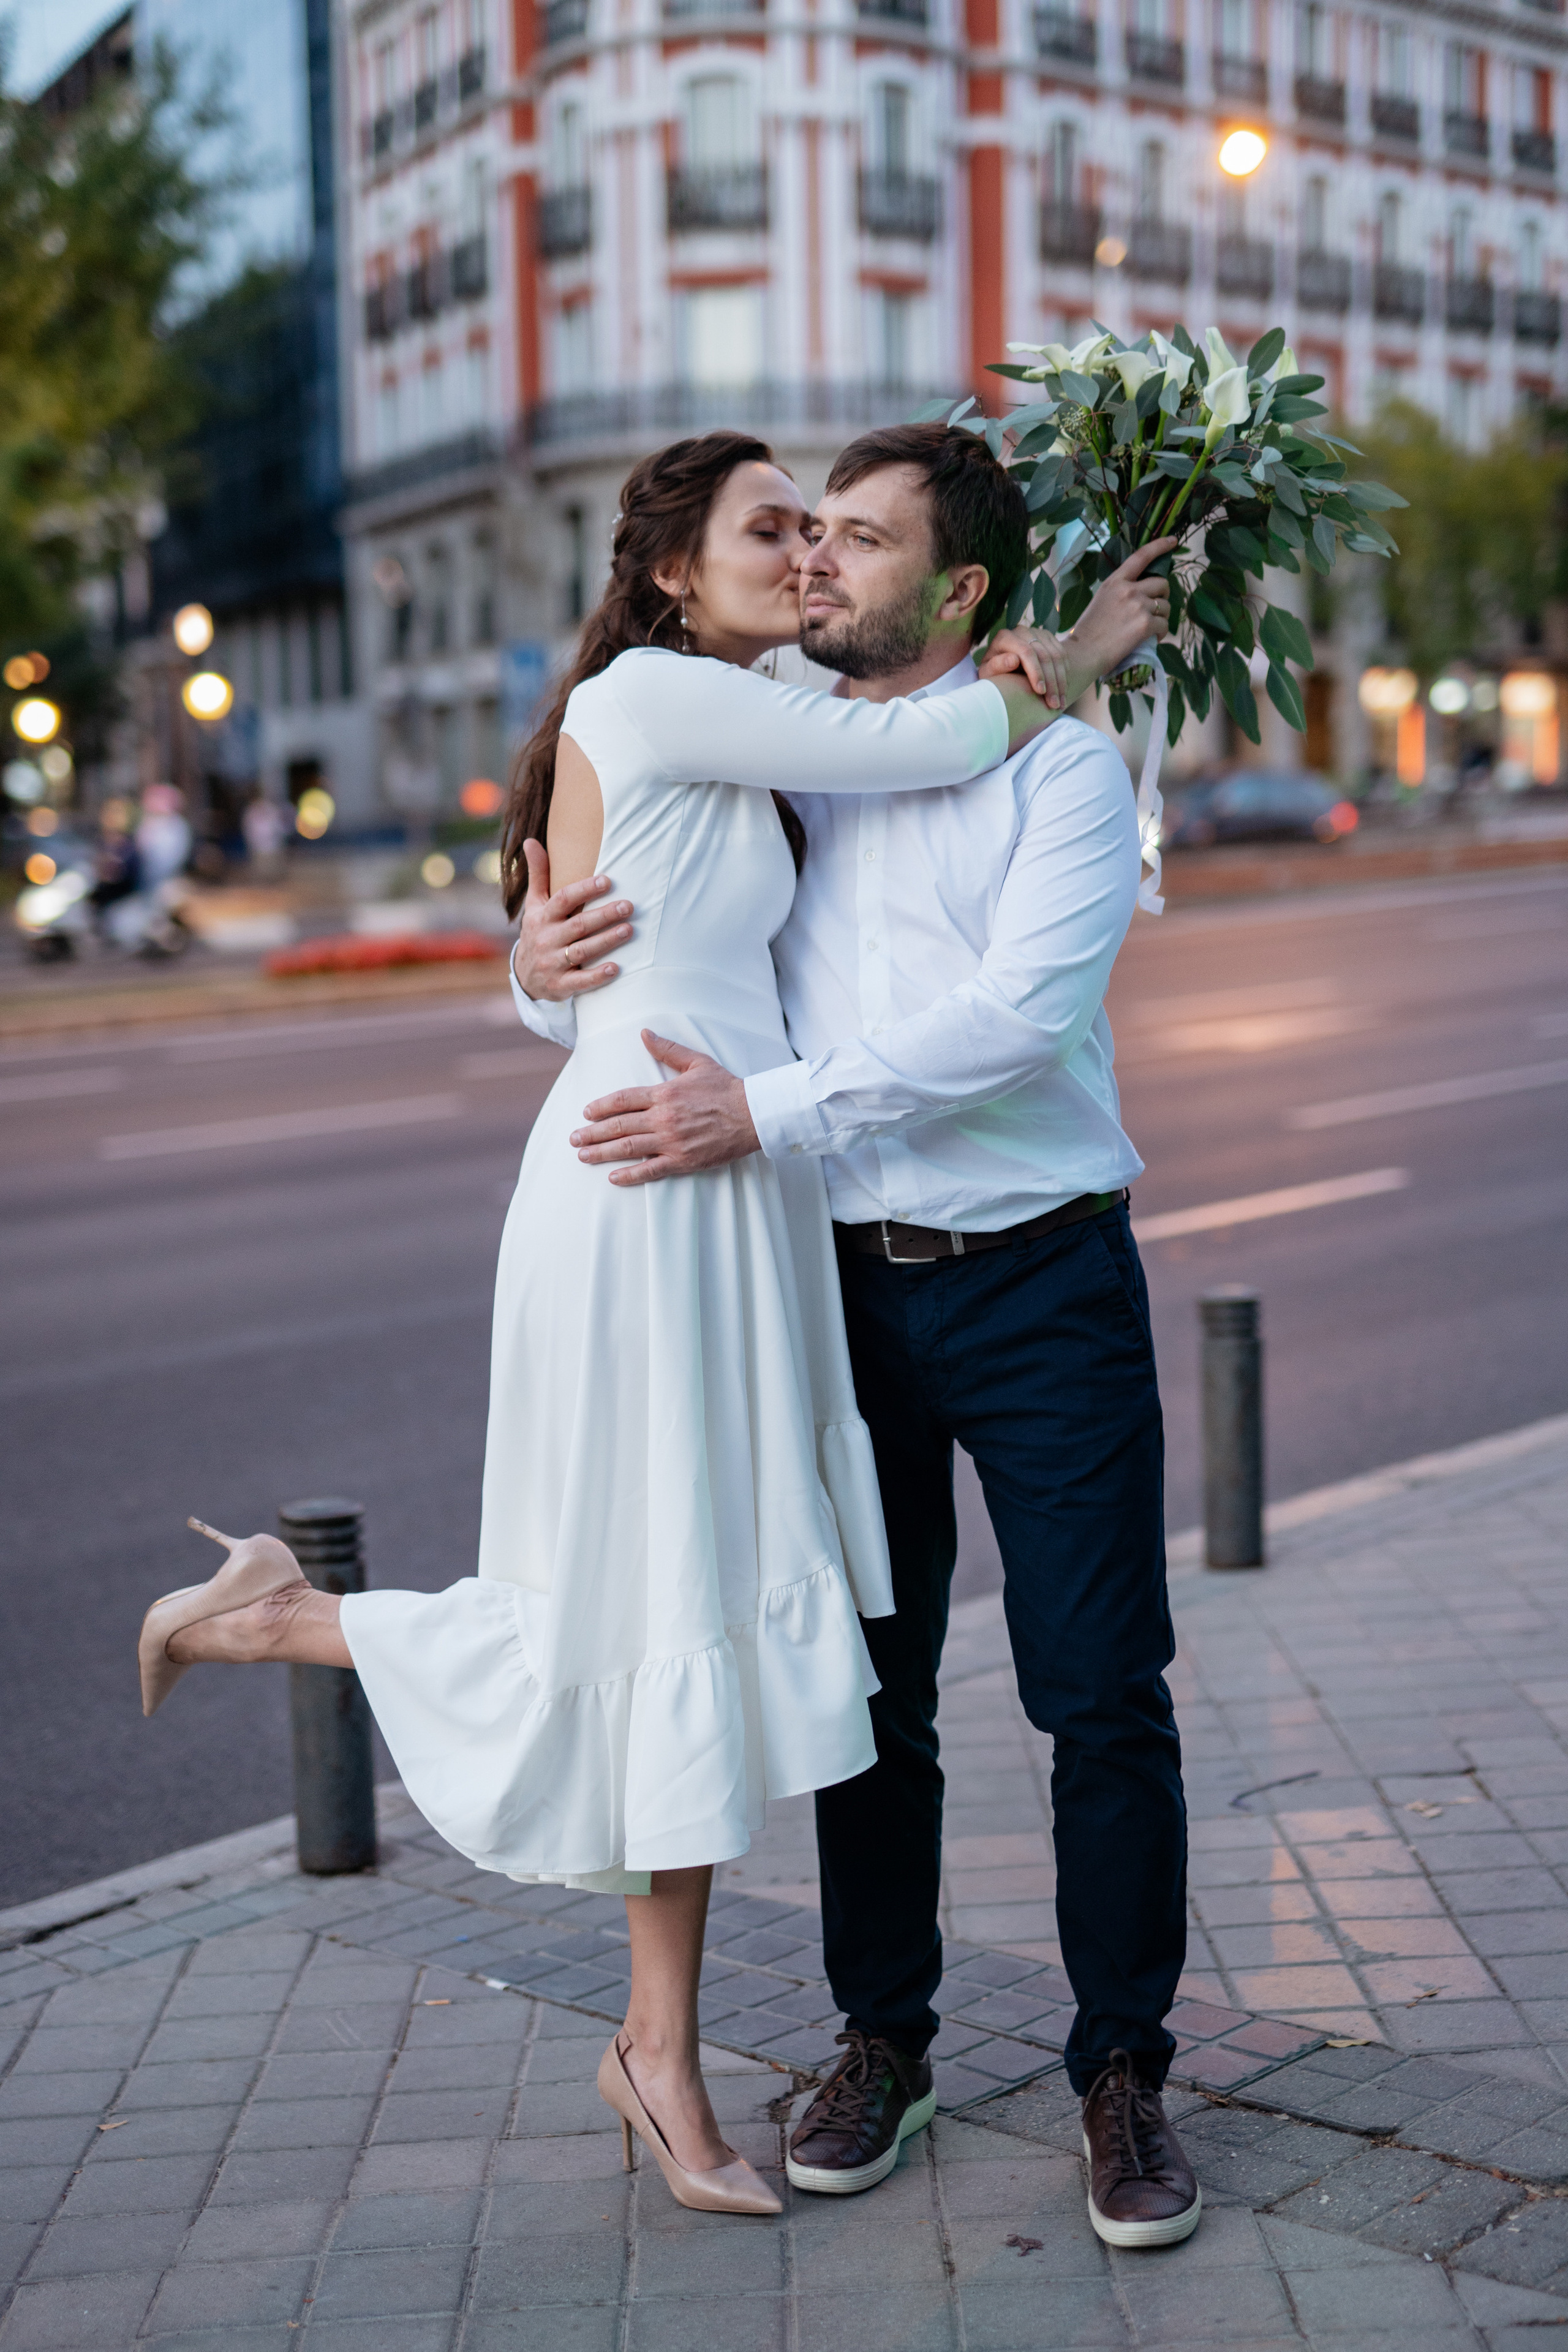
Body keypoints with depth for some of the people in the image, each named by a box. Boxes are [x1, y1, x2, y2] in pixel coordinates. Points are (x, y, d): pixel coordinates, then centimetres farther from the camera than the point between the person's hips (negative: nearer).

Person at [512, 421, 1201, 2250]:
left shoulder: (1060, 766, -3)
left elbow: (1016, 1014, -18)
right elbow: (640, 984, 16)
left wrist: (766, 1111, -25)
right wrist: (543, 967, -8)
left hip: (1042, 1285, -3)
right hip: (843, 1284, 4)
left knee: (1104, 1694, -1)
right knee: (864, 1687, 10)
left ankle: (1124, 2076, 15)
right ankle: (882, 2043, 26)